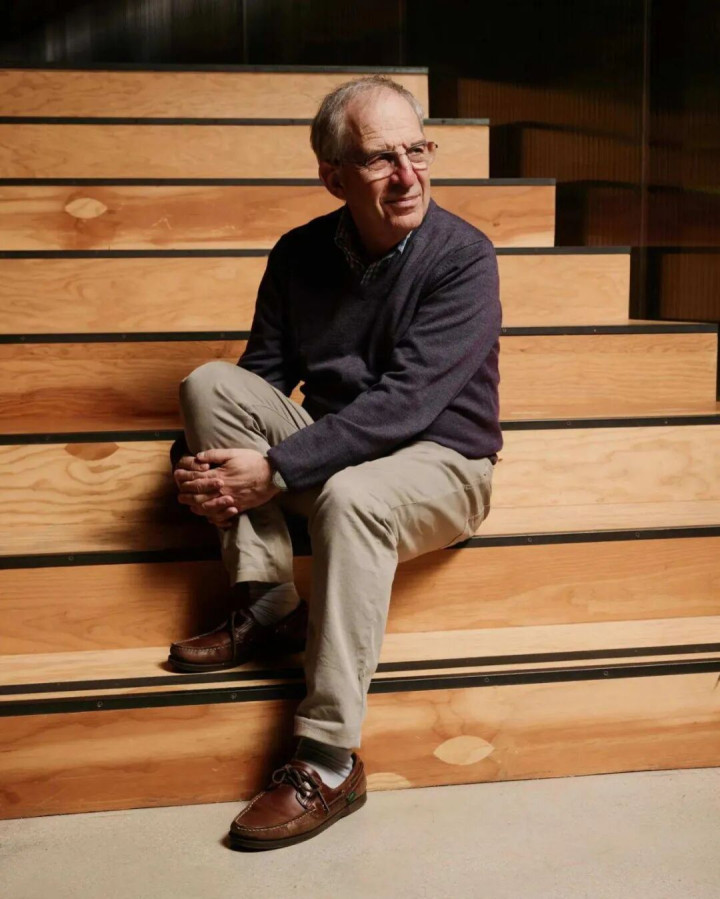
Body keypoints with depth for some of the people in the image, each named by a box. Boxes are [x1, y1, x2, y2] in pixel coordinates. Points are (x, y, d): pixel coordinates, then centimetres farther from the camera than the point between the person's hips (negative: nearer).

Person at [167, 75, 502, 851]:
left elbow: (404, 403, -25)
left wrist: (274, 470, -29)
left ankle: (330, 764, -31)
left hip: (438, 463, -5)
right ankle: (266, 605, -14)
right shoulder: (301, 254, 0)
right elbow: (261, 377, 3)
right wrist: (201, 464, -17)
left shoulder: (462, 257, -16)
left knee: (351, 494, -38)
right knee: (210, 382, -13)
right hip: (327, 443, 5)